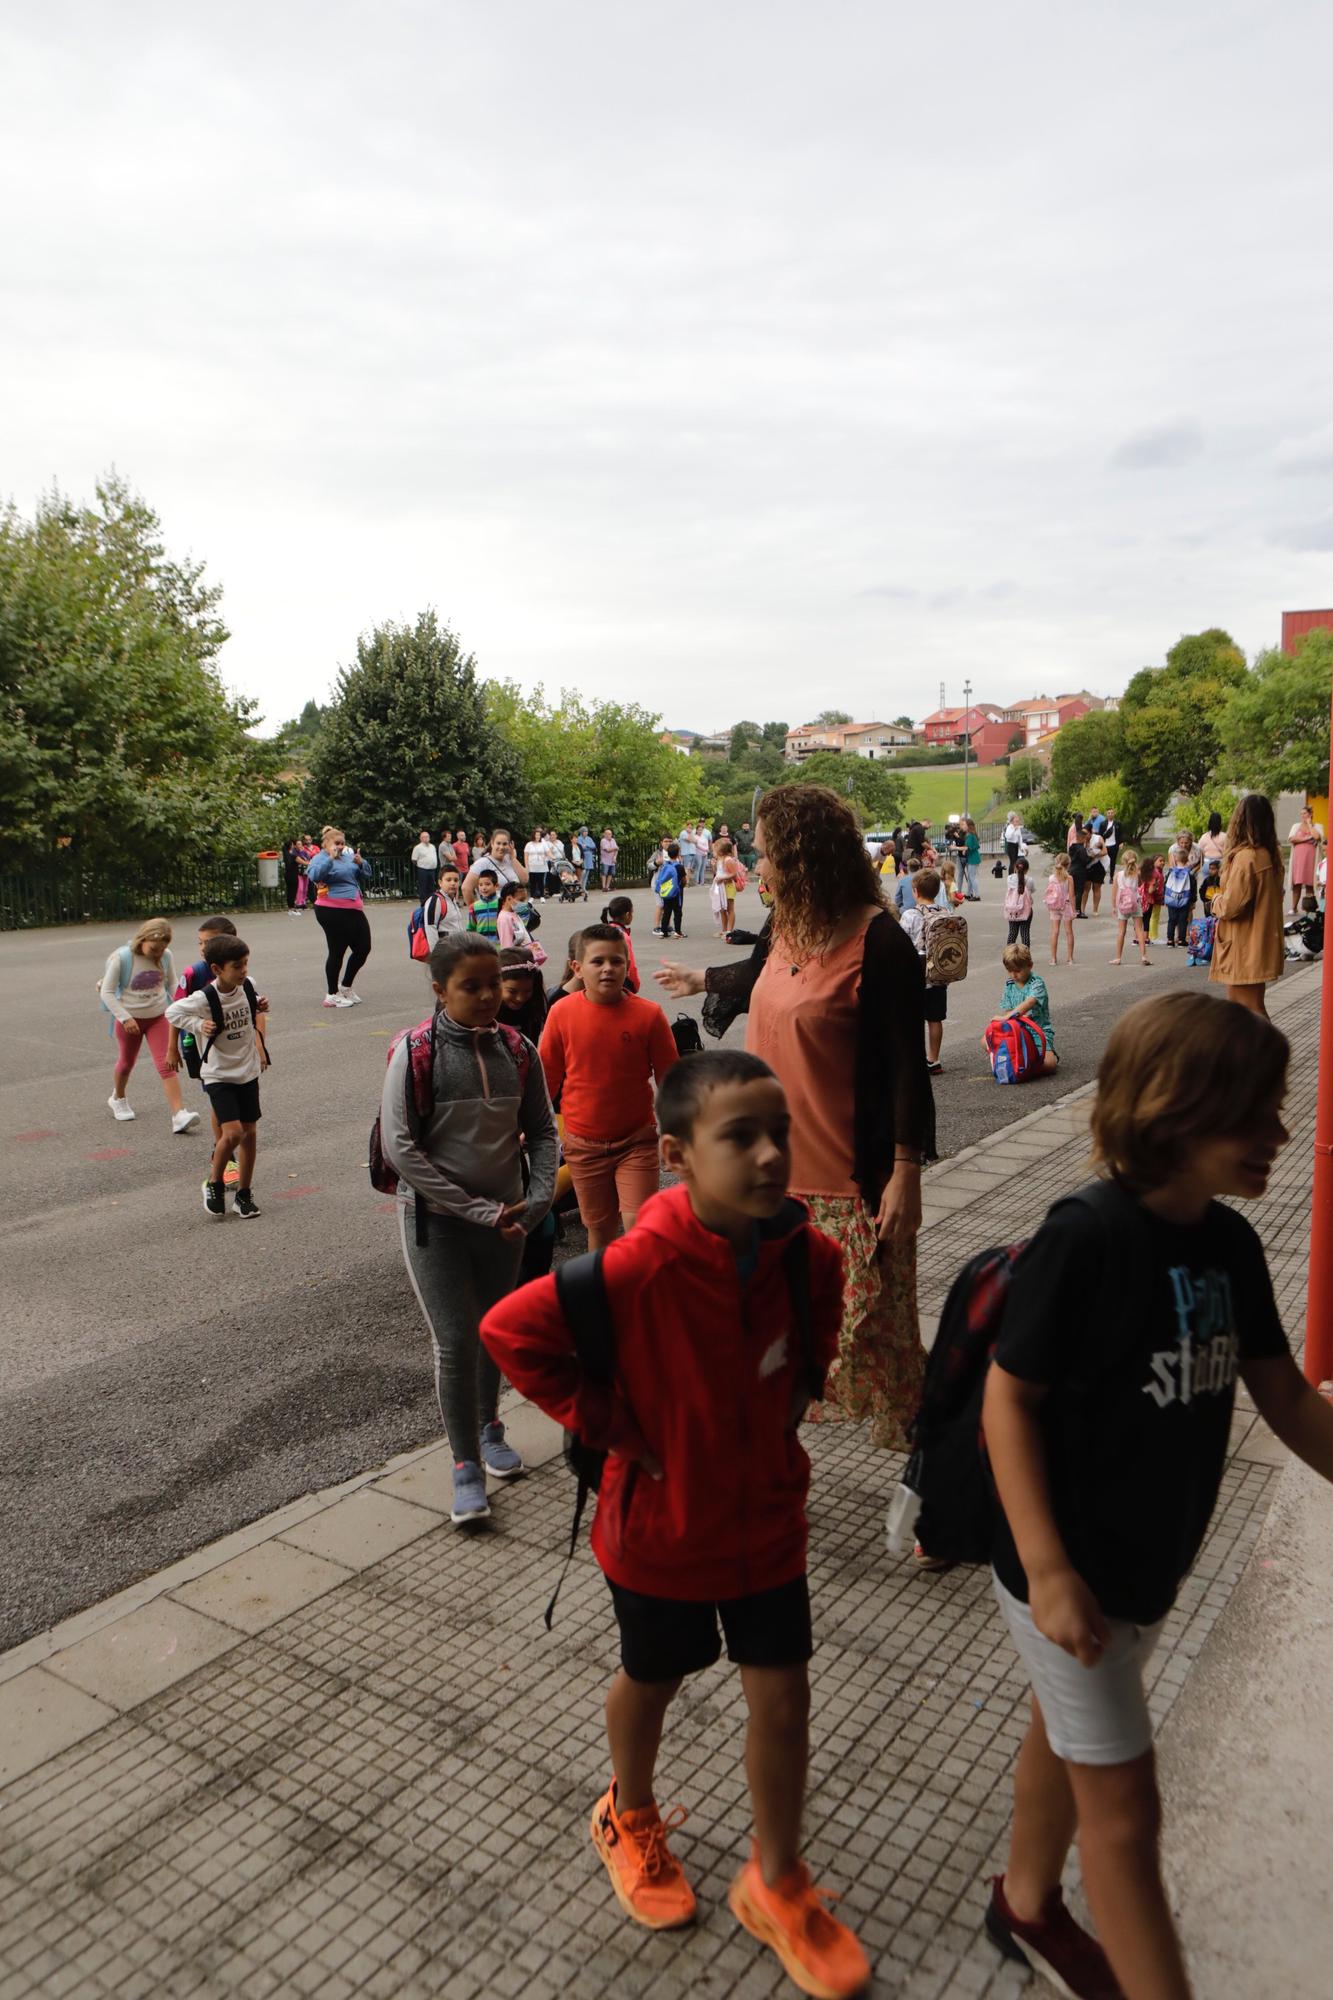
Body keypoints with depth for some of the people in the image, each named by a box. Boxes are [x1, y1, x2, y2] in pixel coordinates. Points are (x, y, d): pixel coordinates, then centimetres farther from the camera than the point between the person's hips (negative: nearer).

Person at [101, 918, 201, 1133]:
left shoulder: (165, 956, -9)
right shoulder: (121, 957, -19)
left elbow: (172, 983, 7)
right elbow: (107, 992, -14)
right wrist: (125, 1018, -23)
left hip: (158, 1017, 2)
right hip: (129, 1019, -1)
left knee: (167, 1065, -11)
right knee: (126, 1062, 19)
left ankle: (179, 1115, -19)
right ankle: (117, 1099, 48)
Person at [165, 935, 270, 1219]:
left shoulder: (247, 987, -3)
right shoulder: (204, 998, -18)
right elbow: (172, 1012, -5)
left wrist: (260, 1009, -1)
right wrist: (197, 1025, -18)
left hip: (248, 1070, 5)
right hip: (218, 1075, -5)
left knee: (250, 1133, 8)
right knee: (232, 1132, -17)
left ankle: (244, 1194, 21)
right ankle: (214, 1183, 9)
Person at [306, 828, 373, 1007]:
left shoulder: (348, 857, 14)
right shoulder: (321, 859, -3)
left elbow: (367, 875, 15)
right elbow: (314, 875, -24)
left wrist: (360, 863, -4)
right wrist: (331, 858, -25)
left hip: (354, 909, 7)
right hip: (332, 911, -7)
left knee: (363, 948, 10)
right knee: (337, 951, -1)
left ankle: (345, 987, 27)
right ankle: (332, 995, 11)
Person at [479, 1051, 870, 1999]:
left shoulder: (803, 1250, -16)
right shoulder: (642, 1268, -32)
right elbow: (511, 1331, -26)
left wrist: (802, 1385, -1)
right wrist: (607, 1423, -22)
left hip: (767, 1517, 4)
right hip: (664, 1525, -3)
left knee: (783, 1694, 14)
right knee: (653, 1682, 22)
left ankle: (776, 1881, 39)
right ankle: (631, 1818, 54)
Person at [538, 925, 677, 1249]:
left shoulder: (648, 1014, -10)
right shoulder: (562, 1013, -8)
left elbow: (668, 1079, -1)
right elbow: (547, 1077, 3)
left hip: (637, 1141, -1)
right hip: (583, 1145, 1)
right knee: (599, 1228, 14)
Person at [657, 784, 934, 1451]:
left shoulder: (878, 941, -18)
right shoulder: (784, 928, 6)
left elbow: (907, 1065, -18)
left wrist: (906, 1174, -20)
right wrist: (699, 979, 48)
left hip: (852, 1178, -8)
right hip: (776, 1166, 8)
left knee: (868, 1321, 2)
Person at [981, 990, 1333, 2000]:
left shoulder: (1230, 1244, -5)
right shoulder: (1083, 1241, -27)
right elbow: (1009, 1396, -22)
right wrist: (1047, 1570, -22)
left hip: (1155, 1558, 7)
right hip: (1072, 1572, -7)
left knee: (1065, 1731, 27)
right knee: (1124, 1806, 7)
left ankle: (1027, 1906, 51)